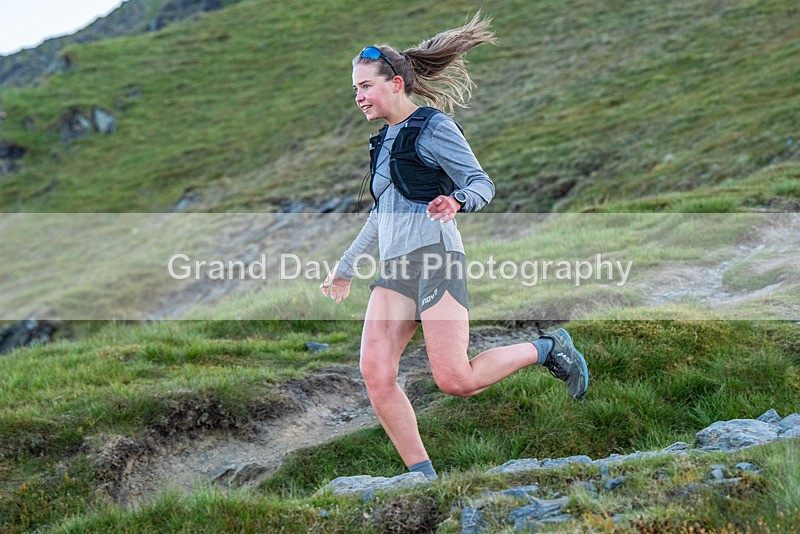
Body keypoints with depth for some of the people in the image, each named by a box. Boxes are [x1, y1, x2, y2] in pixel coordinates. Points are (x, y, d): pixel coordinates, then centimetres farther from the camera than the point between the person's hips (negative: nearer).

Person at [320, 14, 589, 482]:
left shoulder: (432, 126, -2)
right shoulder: (385, 140, 21)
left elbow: (483, 184, -8)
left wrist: (456, 201, -30)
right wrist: (346, 268, 36)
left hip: (435, 257, -7)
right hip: (394, 268, 8)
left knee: (455, 380, -14)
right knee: (376, 373, -10)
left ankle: (547, 349, 10)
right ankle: (424, 479, -4)